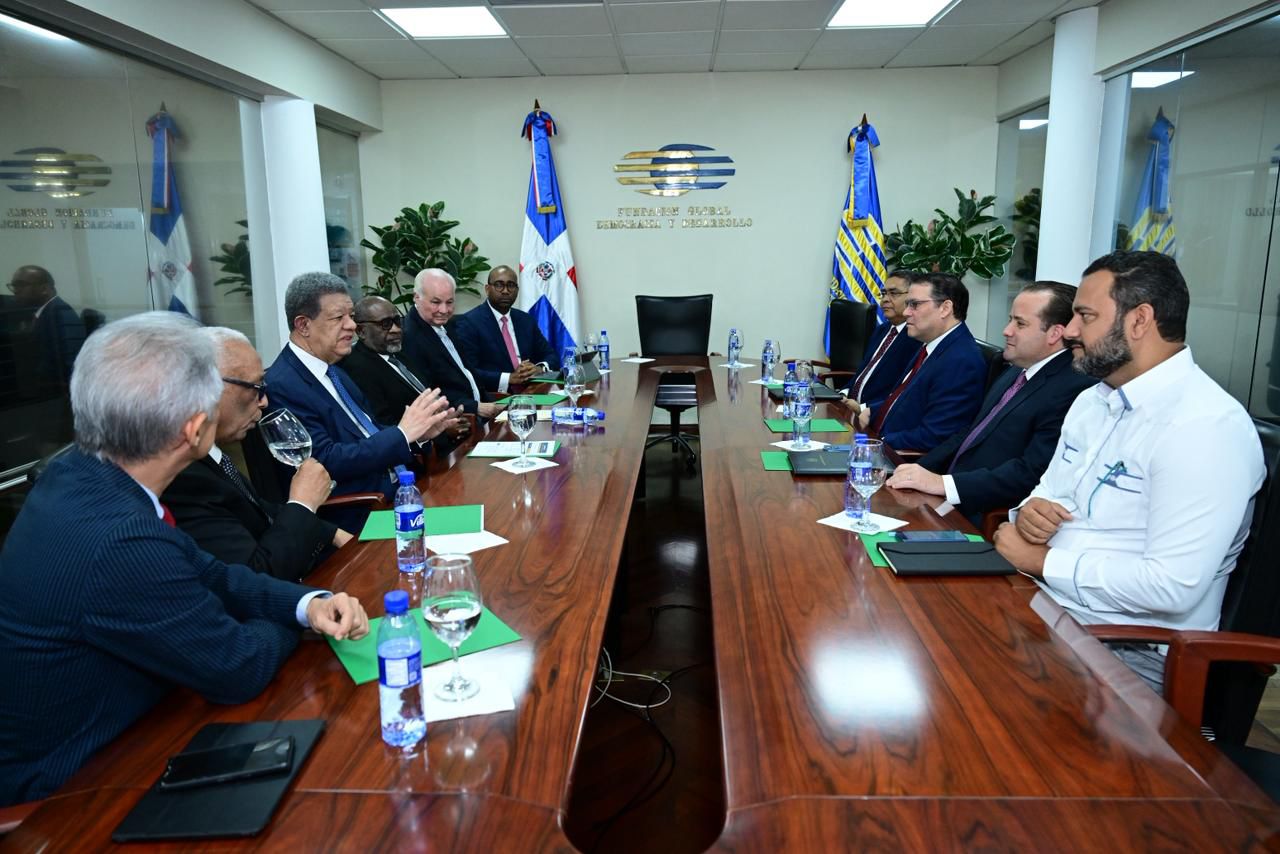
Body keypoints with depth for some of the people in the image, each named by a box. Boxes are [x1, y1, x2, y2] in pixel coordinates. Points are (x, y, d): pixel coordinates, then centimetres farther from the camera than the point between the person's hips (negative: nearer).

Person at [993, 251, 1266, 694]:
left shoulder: (1207, 426, -19)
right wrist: (1031, 511, -5)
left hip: (1133, 651, -8)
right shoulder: (1092, 400, 10)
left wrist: (1043, 561, -17)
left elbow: (1172, 587, -25)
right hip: (1043, 602, 8)